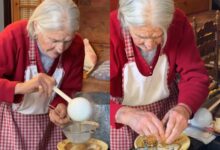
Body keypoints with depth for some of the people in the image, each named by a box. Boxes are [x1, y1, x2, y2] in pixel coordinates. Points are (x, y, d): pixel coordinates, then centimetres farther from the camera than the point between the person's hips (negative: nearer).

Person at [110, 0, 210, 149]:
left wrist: (184, 108, -38)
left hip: (167, 107, 3)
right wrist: (127, 114, -50)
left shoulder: (178, 23, -19)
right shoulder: (112, 31, -29)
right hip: (121, 114, -2)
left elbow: (195, 75, -17)